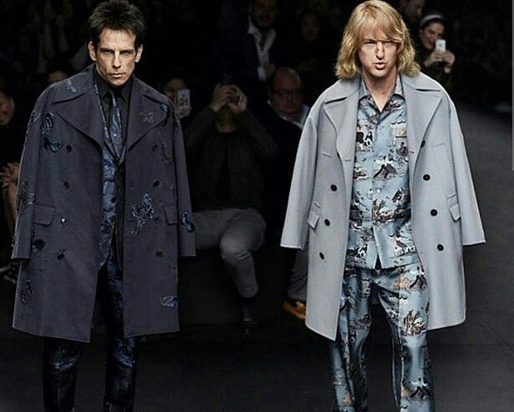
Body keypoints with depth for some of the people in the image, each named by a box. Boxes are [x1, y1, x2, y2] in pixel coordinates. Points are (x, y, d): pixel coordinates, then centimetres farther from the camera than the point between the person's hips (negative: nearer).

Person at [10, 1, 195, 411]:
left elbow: (173, 184, 9)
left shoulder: (159, 110, 6)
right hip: (69, 246, -2)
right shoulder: (57, 101, -2)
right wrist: (28, 248, -4)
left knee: (127, 347, 10)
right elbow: (34, 177, -1)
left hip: (135, 249, 3)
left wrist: (174, 248, 6)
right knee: (64, 348, 0)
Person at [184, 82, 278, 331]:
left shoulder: (249, 137, 18)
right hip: (206, 215, 1)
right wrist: (212, 109, -6)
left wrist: (243, 113, -3)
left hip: (245, 214, -1)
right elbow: (186, 146, -6)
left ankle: (249, 300, -9)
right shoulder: (204, 135, 20)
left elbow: (269, 152, -7)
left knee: (232, 247, -37)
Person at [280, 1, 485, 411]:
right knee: (347, 340, 11)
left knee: (412, 341, -6)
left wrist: (457, 235, 0)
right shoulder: (332, 104, 0)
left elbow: (451, 170, 1)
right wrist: (305, 234, 6)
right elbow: (310, 172, 5)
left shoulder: (433, 99, -3)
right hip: (348, 243, 2)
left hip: (405, 243, -1)